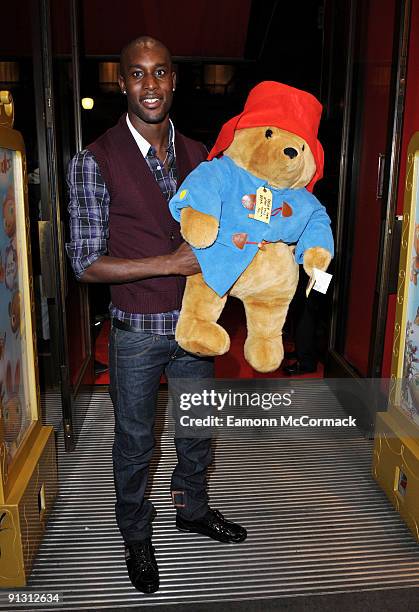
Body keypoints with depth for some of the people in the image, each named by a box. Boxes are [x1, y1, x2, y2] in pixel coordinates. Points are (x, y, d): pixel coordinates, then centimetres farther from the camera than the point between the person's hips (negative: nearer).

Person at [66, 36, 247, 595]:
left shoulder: (197, 155, 3)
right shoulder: (95, 162, -13)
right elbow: (87, 265, -16)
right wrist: (172, 263, -23)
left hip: (194, 321, 5)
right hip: (136, 329, -4)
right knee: (134, 442, 14)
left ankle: (193, 510, 49)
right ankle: (136, 537, 41)